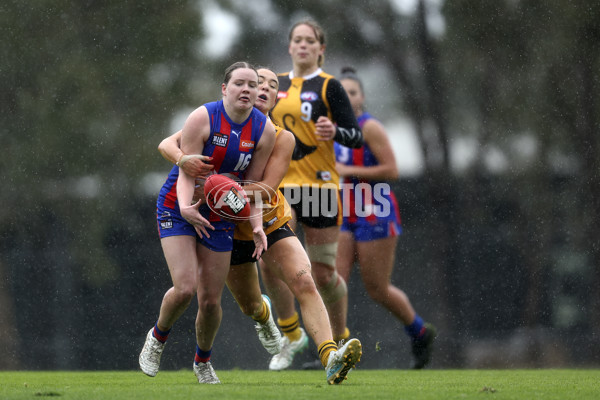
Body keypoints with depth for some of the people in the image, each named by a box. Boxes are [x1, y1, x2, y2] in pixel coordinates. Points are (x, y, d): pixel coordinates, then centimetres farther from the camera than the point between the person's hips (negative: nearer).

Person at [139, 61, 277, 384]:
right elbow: (186, 173, -20)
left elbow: (252, 184, -1)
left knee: (211, 300, 3)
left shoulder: (264, 130, -7)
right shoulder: (203, 118, -19)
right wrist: (185, 207, -39)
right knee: (185, 288, -19)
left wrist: (256, 224, -15)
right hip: (178, 209, -4)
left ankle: (203, 361, 32)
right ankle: (157, 338, 13)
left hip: (220, 215, 4)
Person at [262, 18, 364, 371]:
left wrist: (334, 132, -26)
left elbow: (356, 136, -7)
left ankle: (340, 339, 24)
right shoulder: (277, 85, 11)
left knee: (323, 274, 0)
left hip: (320, 185, -4)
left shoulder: (328, 86, -4)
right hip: (283, 184, 4)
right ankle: (292, 335, 4)